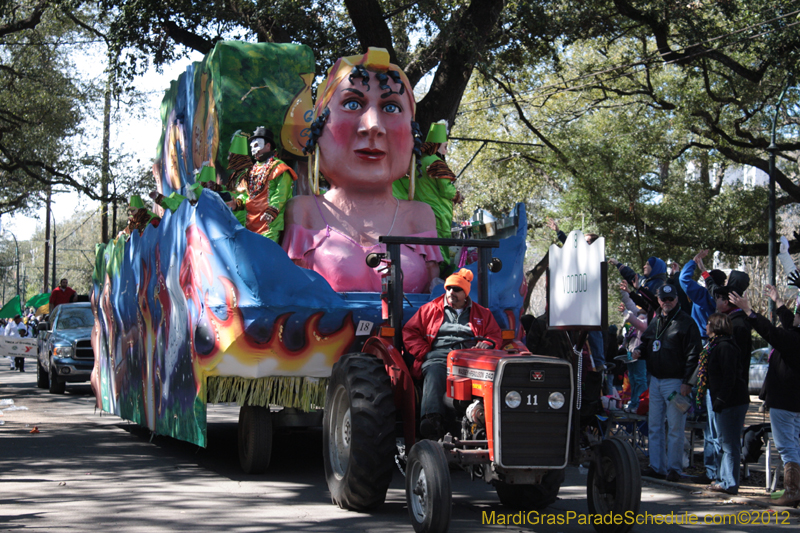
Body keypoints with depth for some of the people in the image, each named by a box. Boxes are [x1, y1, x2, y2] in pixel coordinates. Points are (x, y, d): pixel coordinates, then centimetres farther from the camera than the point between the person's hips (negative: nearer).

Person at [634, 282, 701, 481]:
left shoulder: (686, 323, -6)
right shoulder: (655, 322, 15)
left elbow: (693, 355, -10)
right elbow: (646, 344, 28)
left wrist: (686, 382, -15)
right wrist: (639, 352, 4)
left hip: (675, 381, -7)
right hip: (655, 381, 7)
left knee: (675, 428, -3)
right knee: (654, 425, 8)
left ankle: (674, 467, 4)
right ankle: (657, 467, 15)